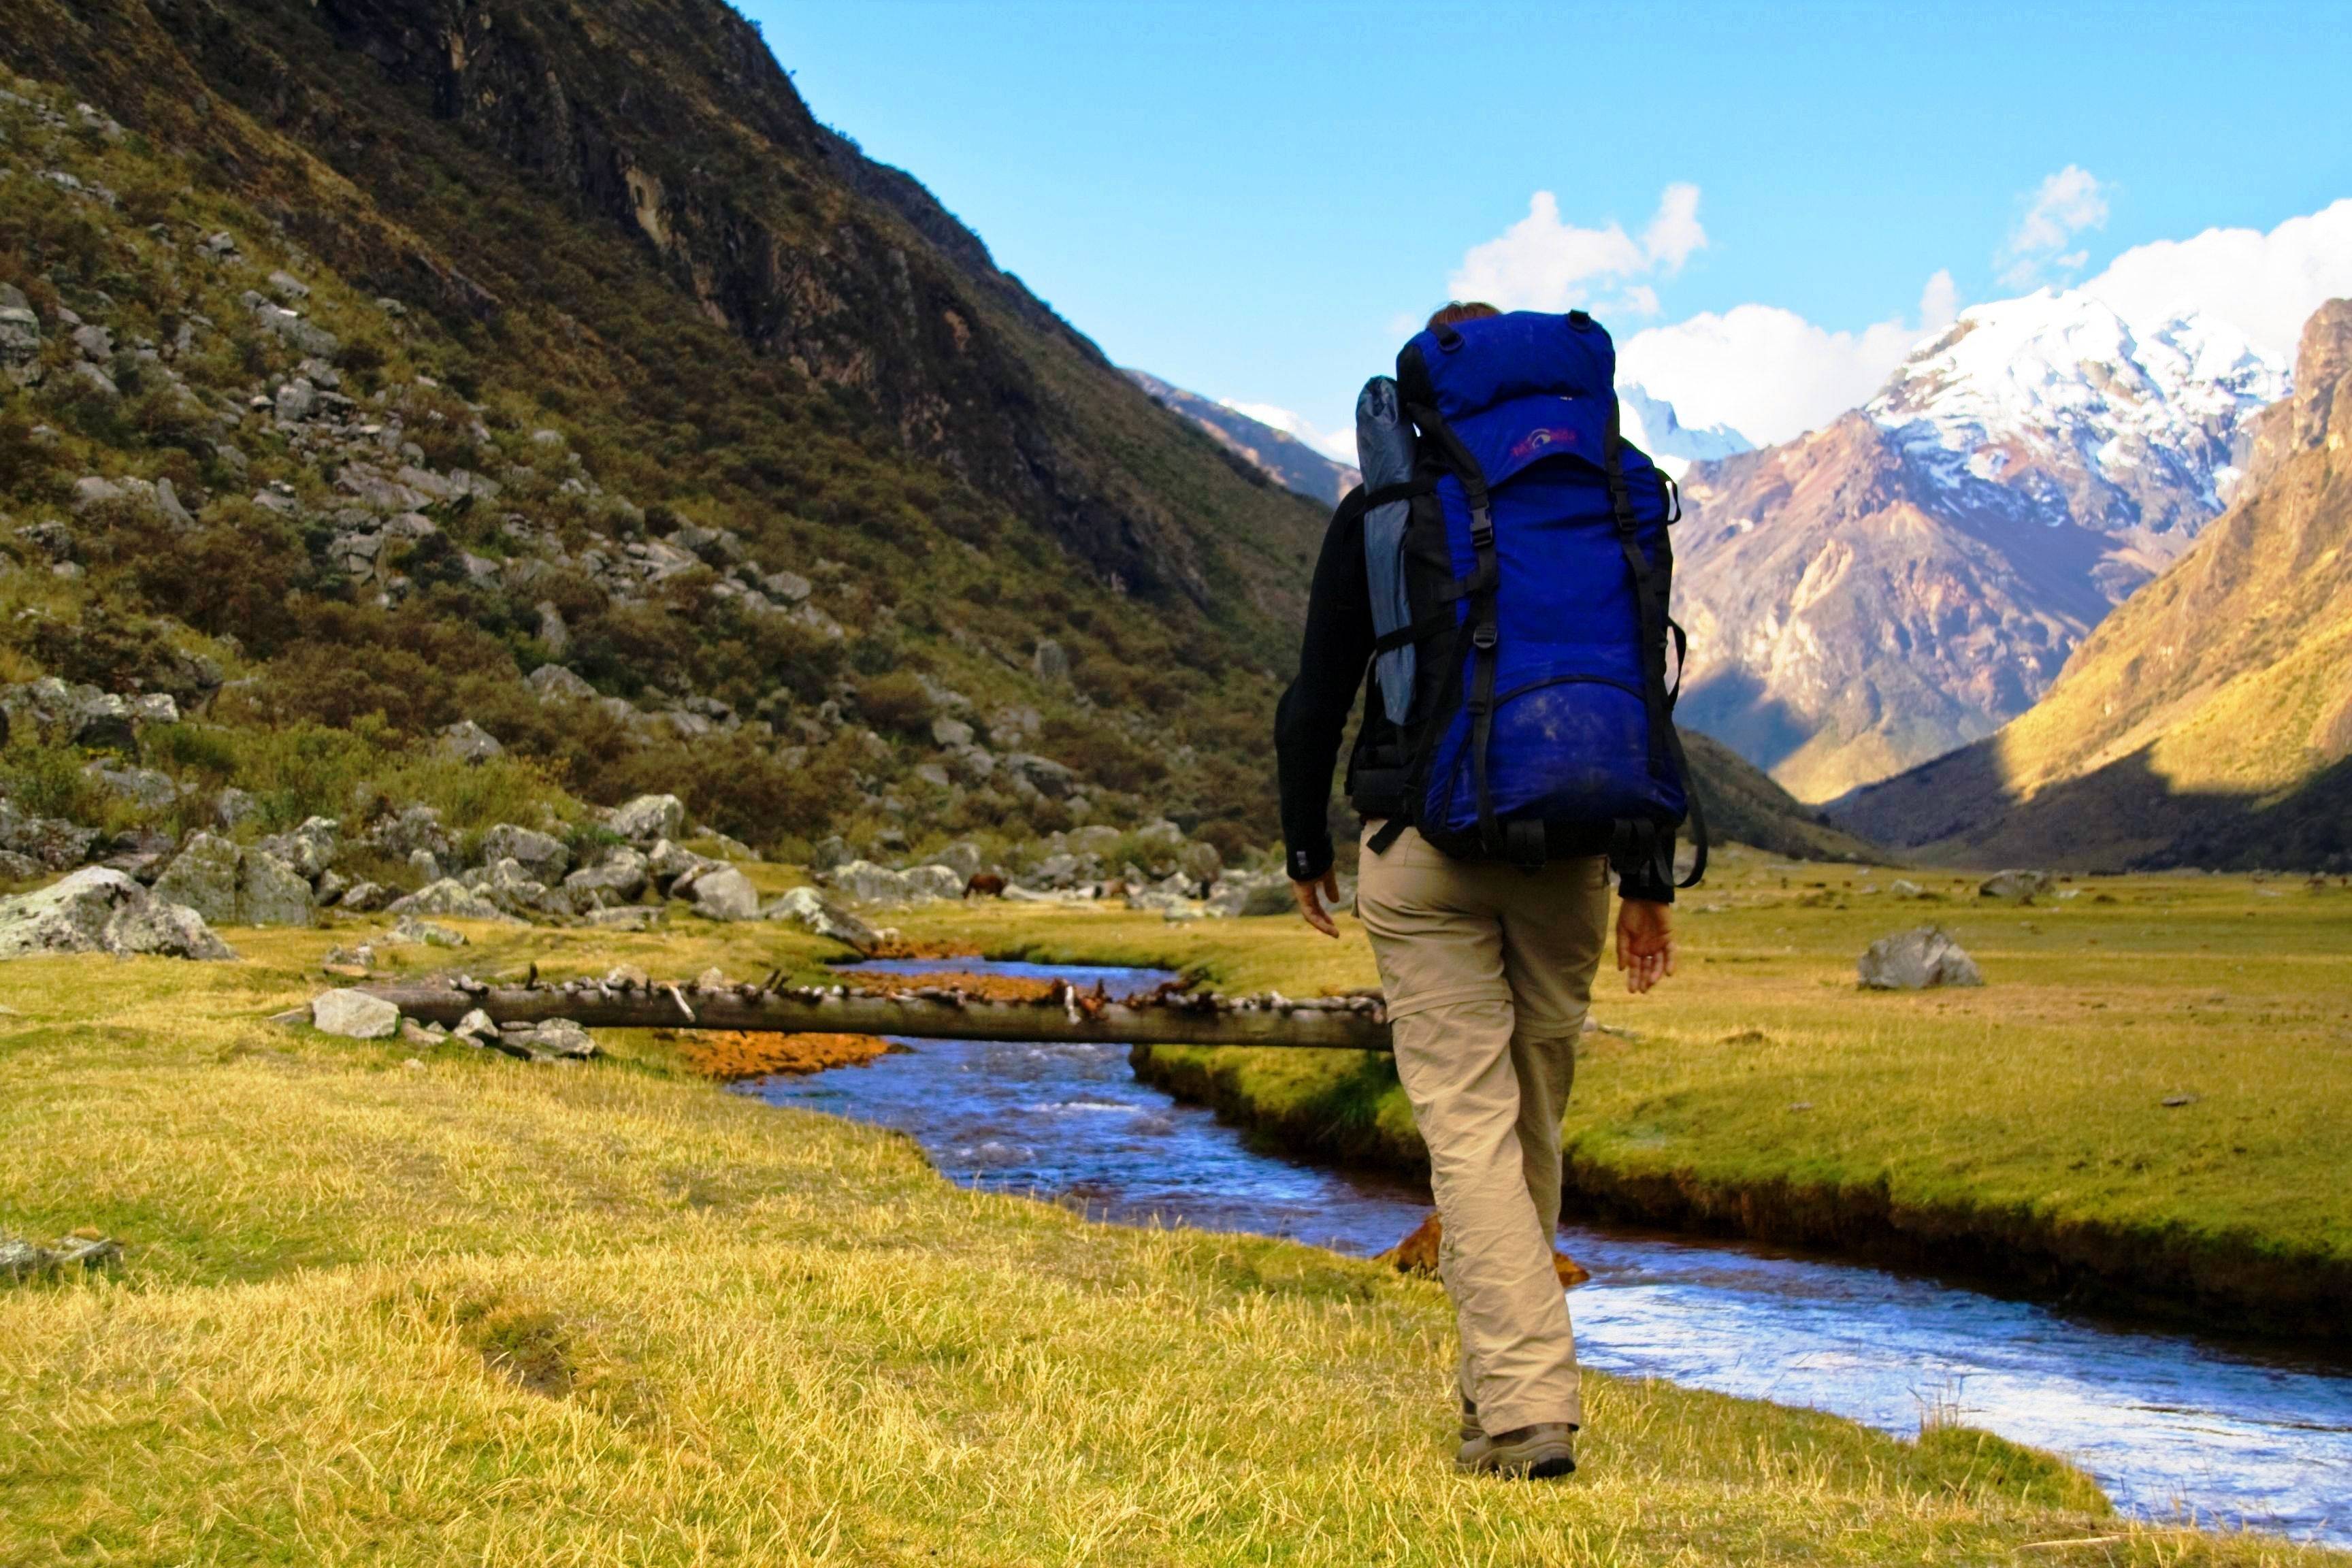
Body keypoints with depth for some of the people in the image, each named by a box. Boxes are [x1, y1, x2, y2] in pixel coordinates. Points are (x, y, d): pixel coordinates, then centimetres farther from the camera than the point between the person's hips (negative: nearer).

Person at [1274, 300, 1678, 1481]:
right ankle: (1505, 1374, 28)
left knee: (1468, 1119, -5)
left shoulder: (1376, 516, 0)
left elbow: (1316, 698, 0)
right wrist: (1647, 877, 9)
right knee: (1534, 1115, 16)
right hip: (1566, 851, 3)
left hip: (1426, 850, -3)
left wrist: (1305, 845, 13)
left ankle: (1526, 1405, -14)